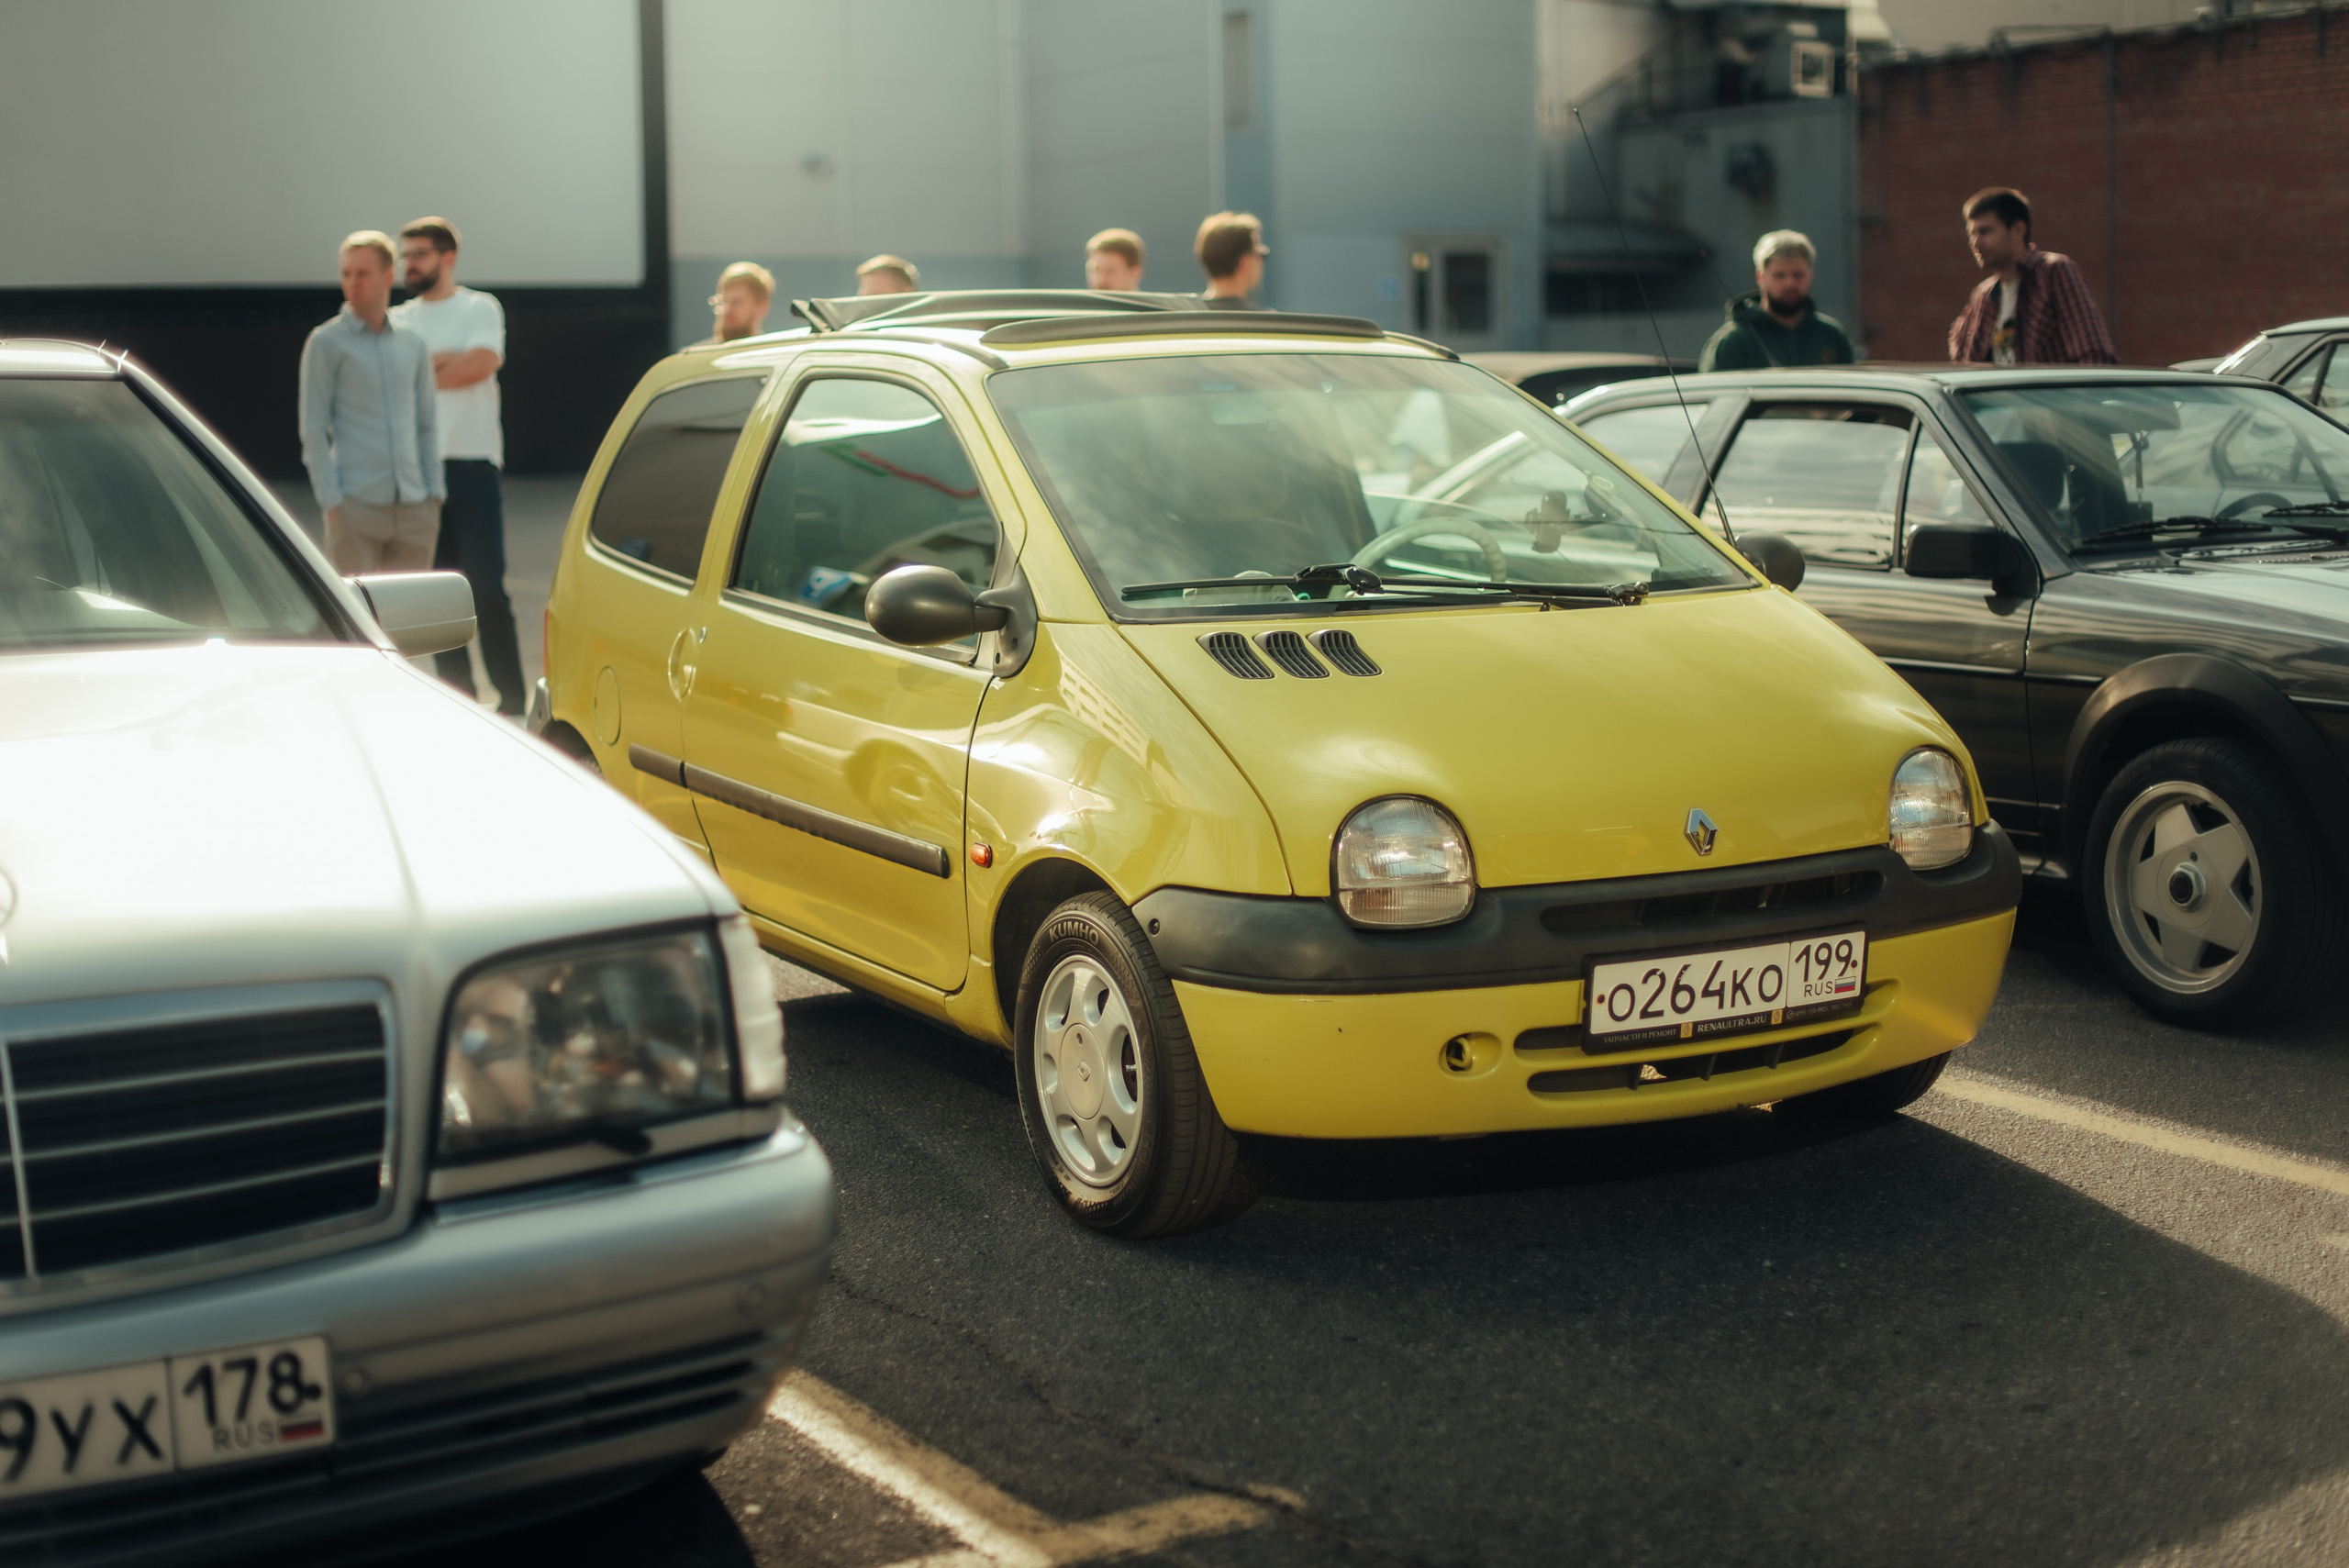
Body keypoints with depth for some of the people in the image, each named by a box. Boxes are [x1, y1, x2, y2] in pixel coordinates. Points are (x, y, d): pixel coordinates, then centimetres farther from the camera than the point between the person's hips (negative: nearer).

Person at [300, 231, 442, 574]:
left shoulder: (413, 343, 13)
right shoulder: (327, 342, -1)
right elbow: (313, 429, -4)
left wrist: (434, 494, 8)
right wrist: (331, 501, -11)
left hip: (414, 507, 5)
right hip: (355, 504, -4)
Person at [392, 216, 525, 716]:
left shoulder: (480, 308, 3)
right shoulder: (399, 320, 15)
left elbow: (480, 364, -13)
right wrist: (449, 361, -10)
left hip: (472, 465, -4)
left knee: (486, 588, -7)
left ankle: (512, 698, -2)